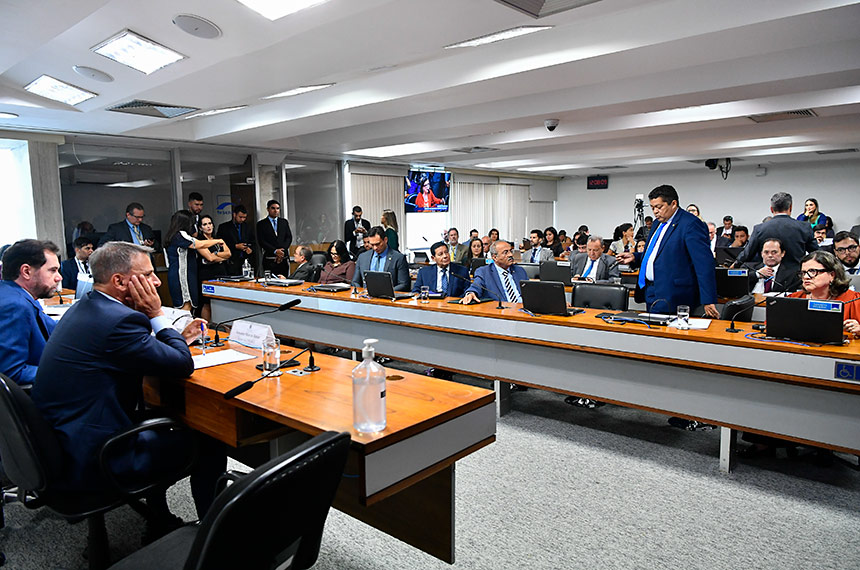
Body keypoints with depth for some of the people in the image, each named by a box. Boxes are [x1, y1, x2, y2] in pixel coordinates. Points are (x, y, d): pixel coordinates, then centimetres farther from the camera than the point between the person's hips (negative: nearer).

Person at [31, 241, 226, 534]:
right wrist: (157, 316, -10)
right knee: (209, 442, 0)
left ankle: (160, 523, 37)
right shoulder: (119, 320, -25)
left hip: (59, 442, 10)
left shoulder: (83, 308, 7)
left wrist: (178, 339, 11)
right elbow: (183, 365, -17)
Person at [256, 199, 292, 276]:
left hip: (284, 258, 3)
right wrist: (275, 251, -13)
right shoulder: (261, 224, 5)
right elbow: (261, 241, -3)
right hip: (269, 259, -3)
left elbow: (289, 237, 7)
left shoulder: (284, 222, 15)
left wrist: (282, 251, -8)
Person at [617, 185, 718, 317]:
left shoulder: (691, 224, -13)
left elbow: (704, 264, -18)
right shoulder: (659, 223, 16)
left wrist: (708, 301, -22)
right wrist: (634, 257, 10)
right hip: (650, 291, 9)